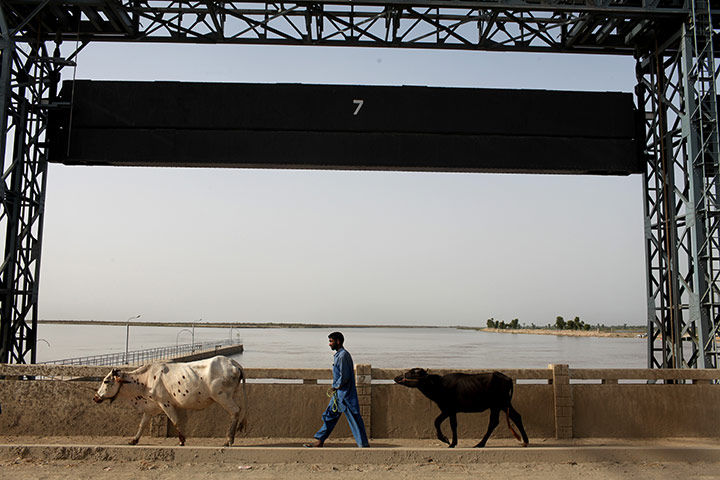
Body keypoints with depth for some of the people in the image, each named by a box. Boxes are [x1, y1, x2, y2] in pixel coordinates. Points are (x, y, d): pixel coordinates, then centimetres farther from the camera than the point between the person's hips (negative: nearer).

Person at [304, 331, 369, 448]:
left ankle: (364, 444, 3)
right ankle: (319, 441, 19)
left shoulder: (343, 356, -17)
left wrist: (335, 387, -9)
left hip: (345, 394, -10)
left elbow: (344, 377, -21)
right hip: (338, 394, 10)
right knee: (329, 416, 13)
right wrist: (335, 387, 11)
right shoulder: (338, 355, 14)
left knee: (354, 419, -3)